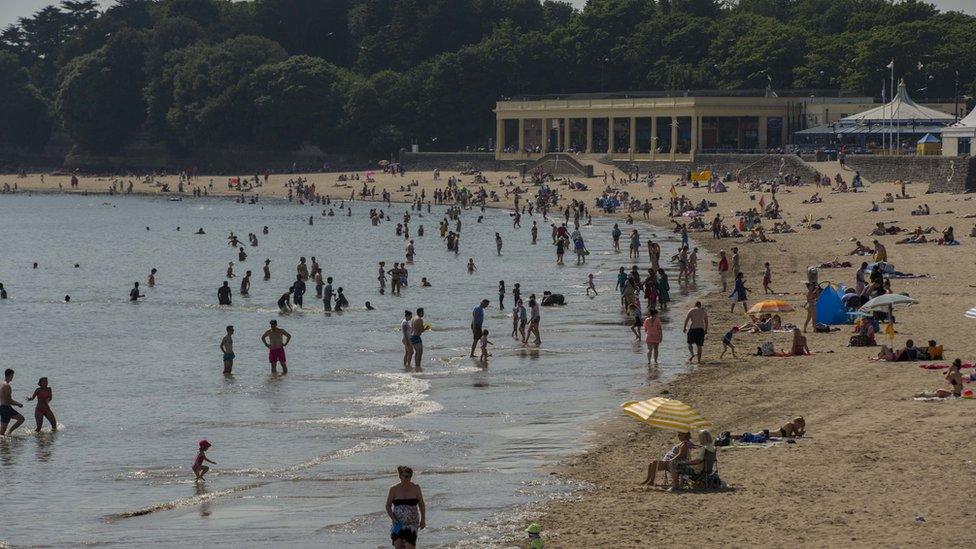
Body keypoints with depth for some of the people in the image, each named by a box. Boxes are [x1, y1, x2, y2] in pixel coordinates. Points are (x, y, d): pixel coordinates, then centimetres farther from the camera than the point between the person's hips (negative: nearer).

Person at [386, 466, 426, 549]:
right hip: (398, 524, 1)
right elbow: (388, 506, 5)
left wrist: (423, 519, -3)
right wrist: (393, 519, -10)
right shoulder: (394, 489, 1)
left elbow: (422, 504, 8)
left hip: (412, 523, -1)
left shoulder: (416, 488, 1)